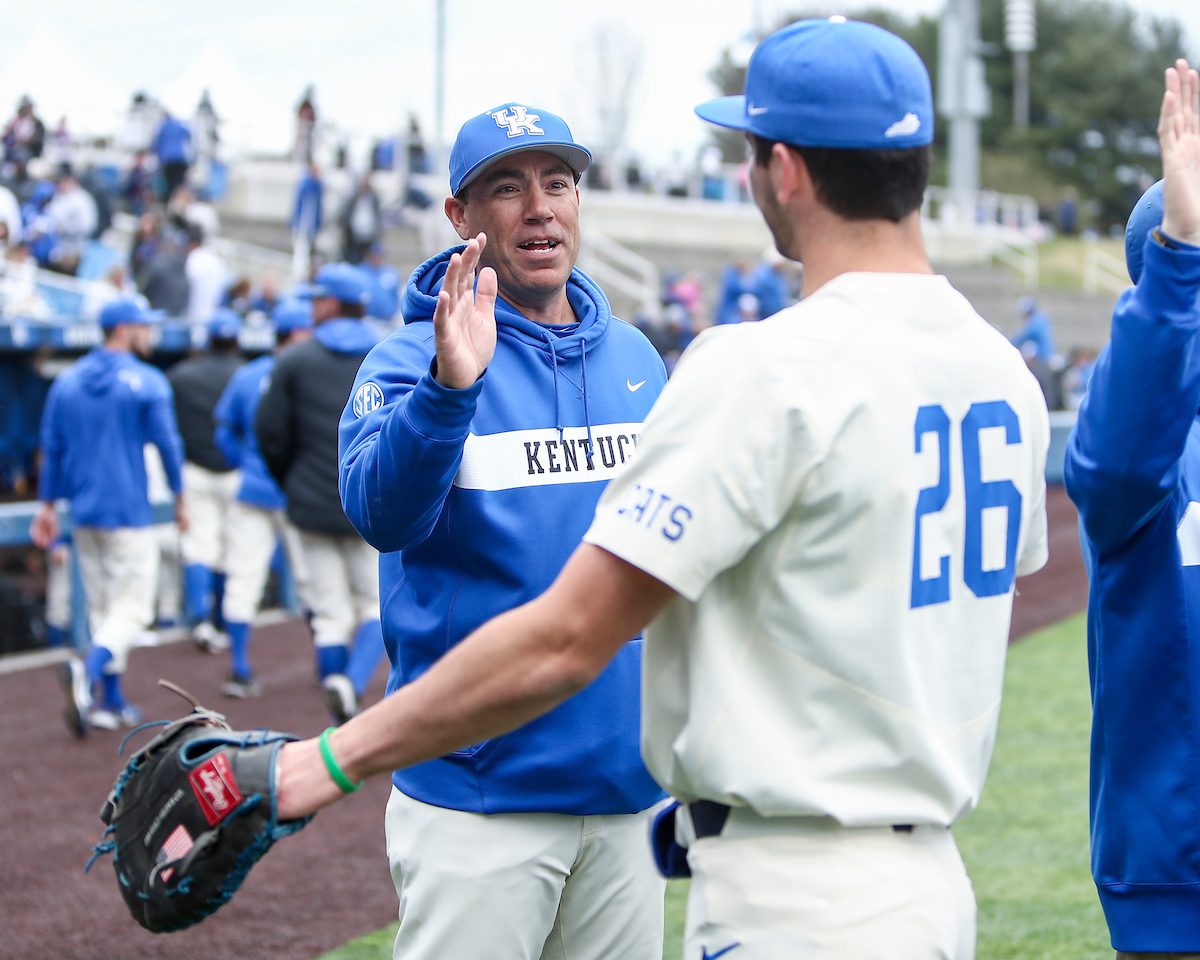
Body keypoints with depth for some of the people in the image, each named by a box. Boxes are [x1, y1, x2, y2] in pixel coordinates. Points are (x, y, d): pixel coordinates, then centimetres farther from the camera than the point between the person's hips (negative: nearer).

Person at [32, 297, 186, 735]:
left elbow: (51, 448, 10)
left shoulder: (66, 382, 7)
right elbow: (167, 444, -8)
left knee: (102, 606, 15)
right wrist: (180, 499, 5)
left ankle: (112, 700, 15)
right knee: (132, 608, -6)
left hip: (83, 514, 6)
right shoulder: (148, 383, -8)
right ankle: (88, 672, -31)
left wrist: (47, 505, 16)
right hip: (129, 512, -6)